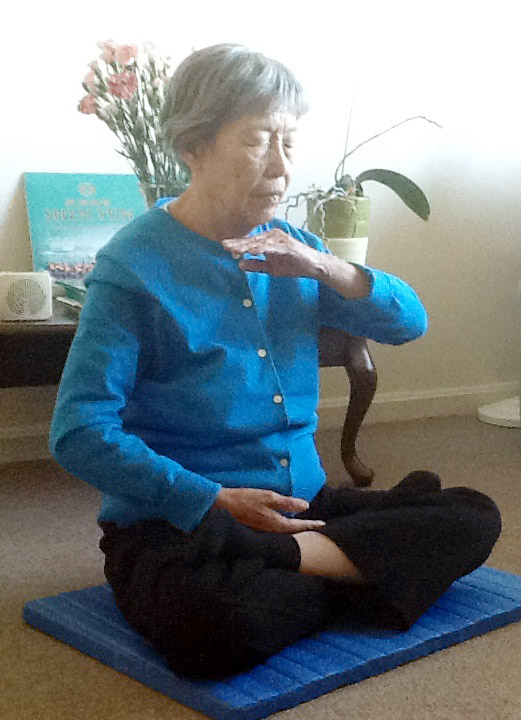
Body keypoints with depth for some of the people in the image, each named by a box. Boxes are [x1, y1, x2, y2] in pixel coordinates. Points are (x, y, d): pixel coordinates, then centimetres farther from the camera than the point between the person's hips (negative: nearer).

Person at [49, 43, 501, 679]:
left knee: (474, 517, -6)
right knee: (221, 626, -39)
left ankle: (286, 559, -17)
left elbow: (409, 322, 7)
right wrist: (216, 501, -20)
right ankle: (344, 567, -11)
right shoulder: (135, 263, -11)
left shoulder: (289, 249, 8)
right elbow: (79, 433, -16)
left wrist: (324, 268, -12)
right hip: (173, 524, -6)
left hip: (300, 505, 7)